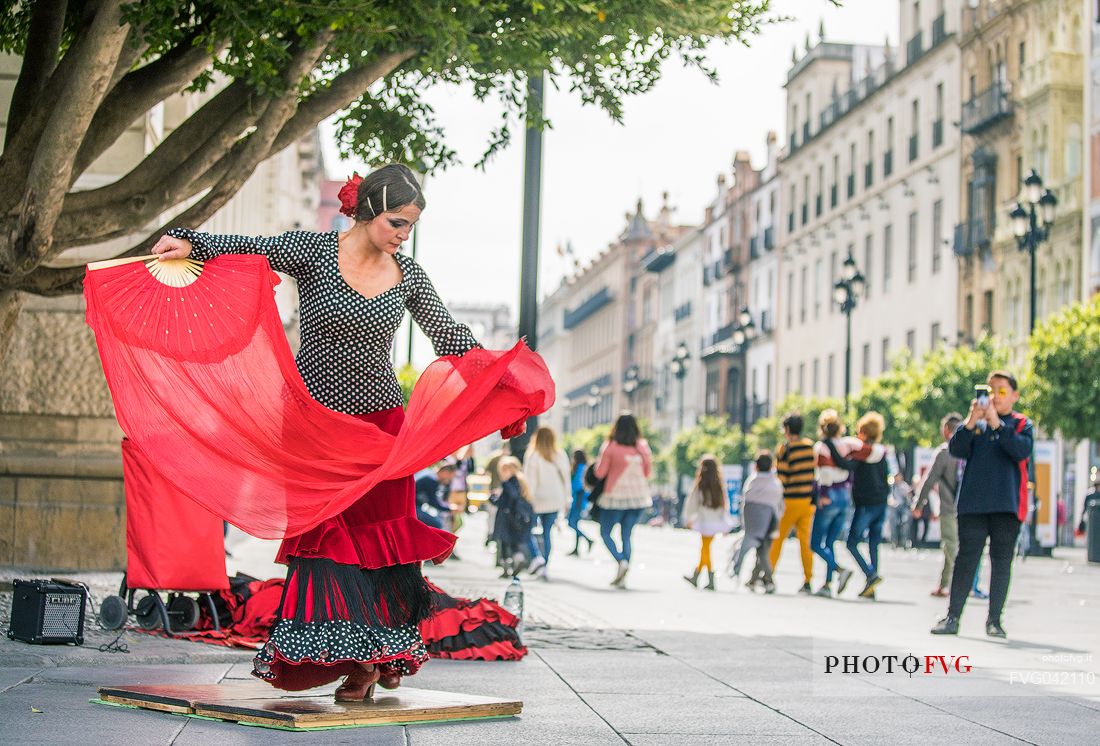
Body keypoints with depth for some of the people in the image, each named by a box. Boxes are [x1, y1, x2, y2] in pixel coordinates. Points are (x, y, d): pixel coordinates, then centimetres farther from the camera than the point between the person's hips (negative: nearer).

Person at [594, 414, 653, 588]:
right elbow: (648, 472, 8)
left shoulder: (610, 447, -11)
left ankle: (621, 561, -14)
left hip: (616, 495, -4)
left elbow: (600, 473, -8)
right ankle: (622, 578, 6)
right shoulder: (642, 446, 0)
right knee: (626, 535, 11)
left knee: (605, 533, 11)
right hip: (639, 495, 4)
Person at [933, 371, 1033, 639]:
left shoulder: (1022, 425, 7)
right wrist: (970, 422, -17)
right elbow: (956, 449, -2)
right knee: (966, 558, -1)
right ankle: (952, 617, -1)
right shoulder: (975, 423, 12)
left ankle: (994, 620, 7)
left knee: (1001, 561, 2)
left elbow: (1022, 451, -12)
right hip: (973, 503, 1)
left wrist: (997, 424, -20)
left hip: (1007, 505, -1)